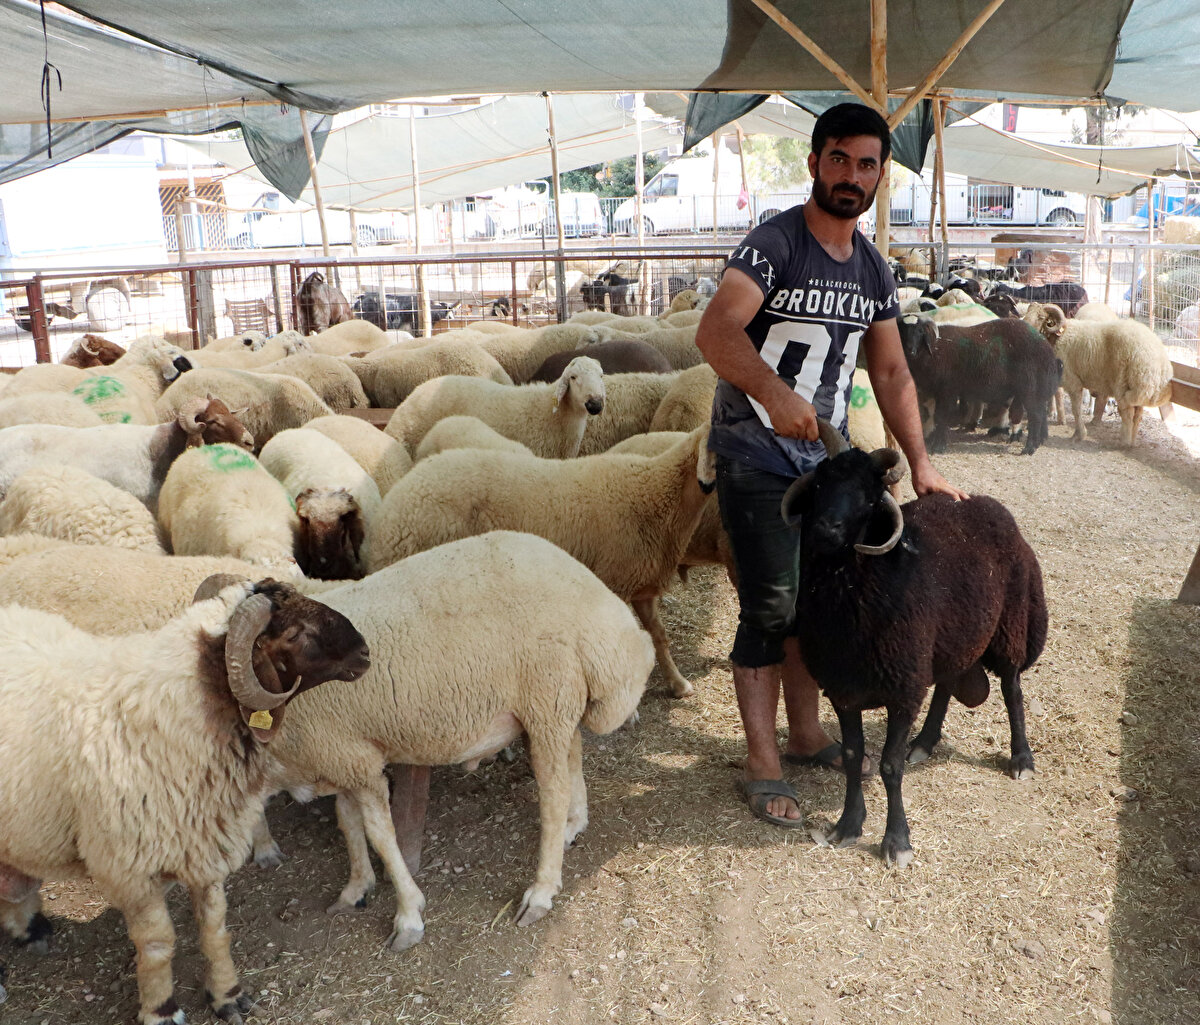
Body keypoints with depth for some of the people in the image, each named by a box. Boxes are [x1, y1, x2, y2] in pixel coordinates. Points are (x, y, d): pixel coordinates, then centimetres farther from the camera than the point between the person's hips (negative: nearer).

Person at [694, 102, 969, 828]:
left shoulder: (874, 271, 8)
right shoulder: (775, 243, -14)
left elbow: (891, 371, 14)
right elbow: (715, 332, -30)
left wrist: (921, 463, 8)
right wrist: (773, 392, -46)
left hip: (826, 457, 7)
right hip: (757, 460, -7)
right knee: (770, 609, -3)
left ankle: (806, 735, 33)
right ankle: (762, 766, 10)